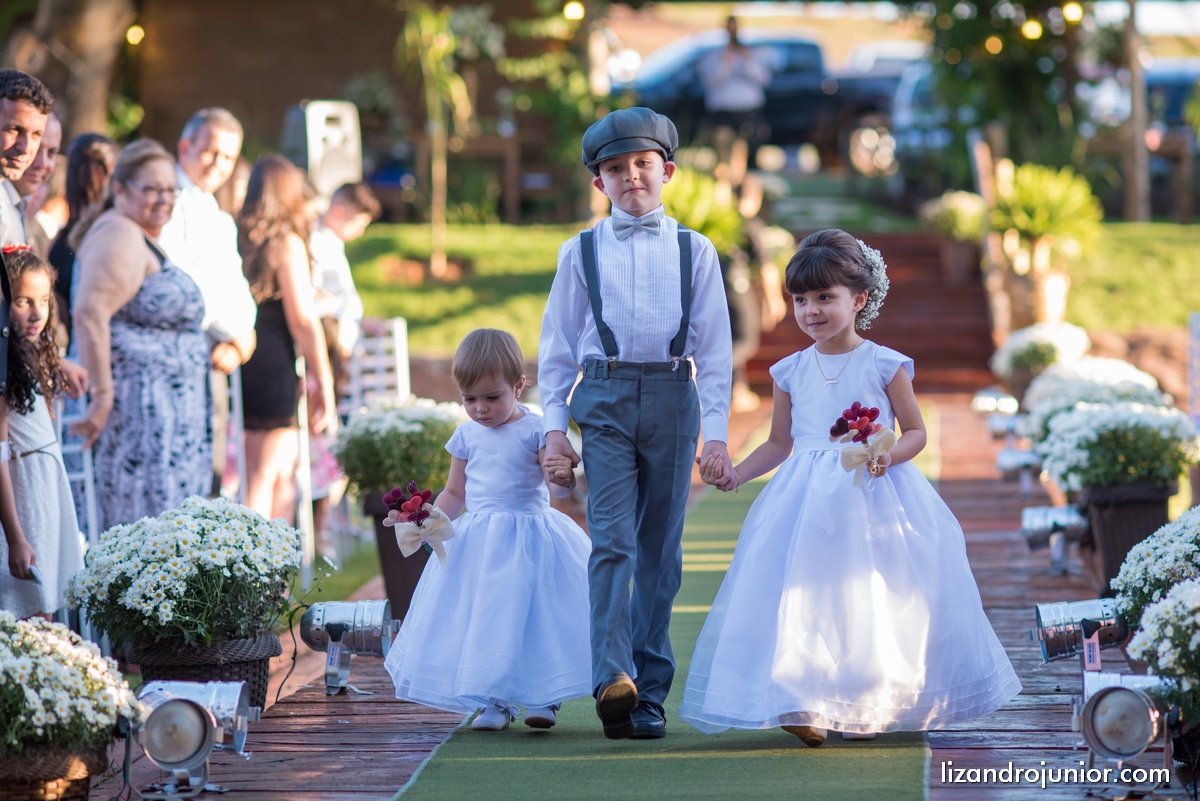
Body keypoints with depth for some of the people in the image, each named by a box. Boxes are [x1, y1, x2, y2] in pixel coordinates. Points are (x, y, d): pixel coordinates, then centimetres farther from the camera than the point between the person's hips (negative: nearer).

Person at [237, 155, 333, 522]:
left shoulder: (235, 238, 10)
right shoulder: (287, 243, -5)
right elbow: (302, 320, -8)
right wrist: (323, 381, -2)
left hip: (236, 366, 5)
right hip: (273, 371, -5)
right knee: (268, 475, -1)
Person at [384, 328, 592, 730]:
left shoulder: (535, 430, -6)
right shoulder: (467, 435, 6)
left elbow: (556, 487, -10)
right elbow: (455, 491, 14)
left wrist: (562, 475, -33)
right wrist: (434, 517, -3)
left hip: (529, 538, -4)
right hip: (478, 542, 4)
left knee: (535, 614, -2)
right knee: (481, 619, 3)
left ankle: (543, 698, 11)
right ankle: (494, 702, 12)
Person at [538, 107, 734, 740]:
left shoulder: (694, 251, 9)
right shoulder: (581, 252, 9)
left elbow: (714, 345, 8)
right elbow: (557, 343, 11)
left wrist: (716, 428, 1)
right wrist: (555, 423, 3)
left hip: (672, 397, 1)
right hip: (605, 397, -1)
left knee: (660, 547, 4)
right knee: (612, 539, -14)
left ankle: (650, 691, 9)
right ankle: (613, 677, -26)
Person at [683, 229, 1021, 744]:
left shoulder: (884, 365, -2)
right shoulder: (792, 372, 9)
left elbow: (917, 432, 1)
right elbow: (779, 444, 17)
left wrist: (888, 455, -18)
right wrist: (735, 474, 5)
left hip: (871, 497, -3)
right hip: (807, 501, 3)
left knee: (870, 599, -2)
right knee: (801, 599, -7)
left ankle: (868, 707, 10)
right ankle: (806, 706, -7)